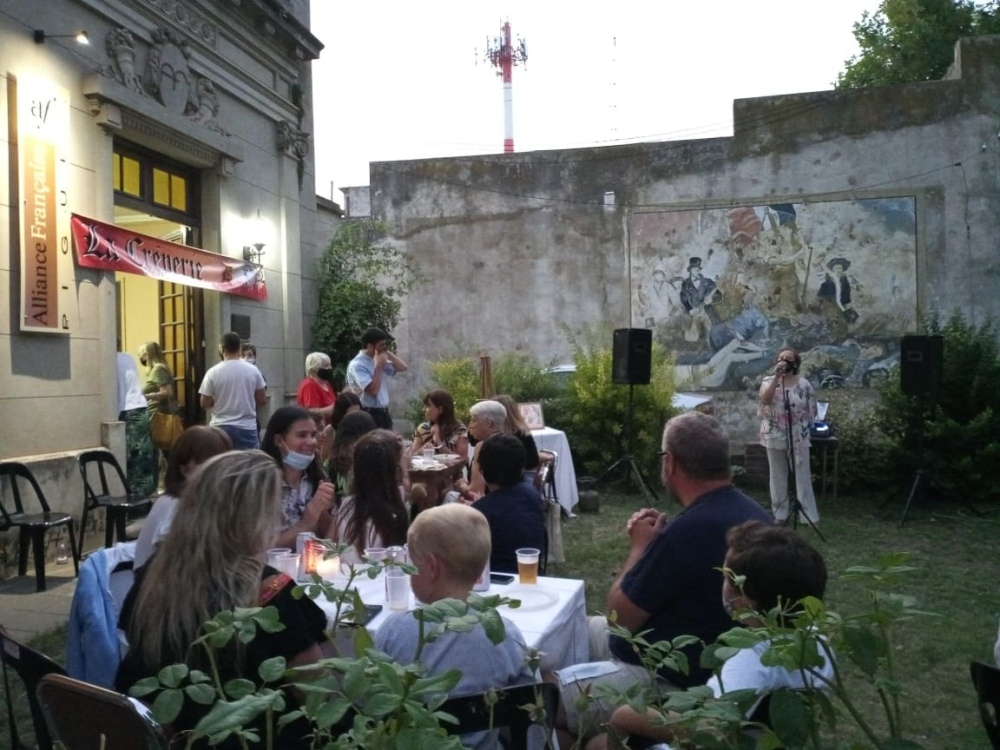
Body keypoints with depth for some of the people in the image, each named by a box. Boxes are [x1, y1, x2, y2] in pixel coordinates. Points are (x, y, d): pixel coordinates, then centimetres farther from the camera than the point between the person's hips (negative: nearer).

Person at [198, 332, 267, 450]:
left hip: (221, 428, -1)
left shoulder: (213, 372, -6)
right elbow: (262, 400, 3)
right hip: (247, 428, 1)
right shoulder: (253, 370, -2)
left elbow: (204, 404, -2)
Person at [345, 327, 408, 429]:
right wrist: (379, 366, -16)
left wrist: (387, 352, 5)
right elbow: (373, 390, -23)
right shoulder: (357, 365, -16)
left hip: (384, 413, 9)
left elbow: (402, 367, 15)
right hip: (369, 415, -9)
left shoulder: (378, 360, 10)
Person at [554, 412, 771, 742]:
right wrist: (658, 542, 2)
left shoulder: (689, 529, -29)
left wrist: (640, 546, -6)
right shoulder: (748, 510, 1)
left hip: (672, 679, -10)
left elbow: (621, 615, -19)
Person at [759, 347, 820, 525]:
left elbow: (812, 411, 4)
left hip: (798, 437, -1)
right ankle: (780, 514, 20)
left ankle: (809, 515, 8)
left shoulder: (804, 384, -2)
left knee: (803, 476, 1)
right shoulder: (769, 381, 0)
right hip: (775, 436, 1)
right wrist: (777, 377, -25)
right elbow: (765, 399, -21)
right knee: (778, 476, 10)